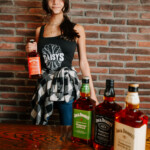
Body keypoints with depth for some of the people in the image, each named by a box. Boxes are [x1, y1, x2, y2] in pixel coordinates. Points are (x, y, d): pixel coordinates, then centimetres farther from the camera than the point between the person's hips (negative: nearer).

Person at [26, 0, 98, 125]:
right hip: (44, 86, 3)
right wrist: (31, 51, -3)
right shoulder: (40, 30, 9)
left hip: (67, 85, -3)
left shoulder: (76, 29, 0)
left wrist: (92, 92, -1)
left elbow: (83, 62, 2)